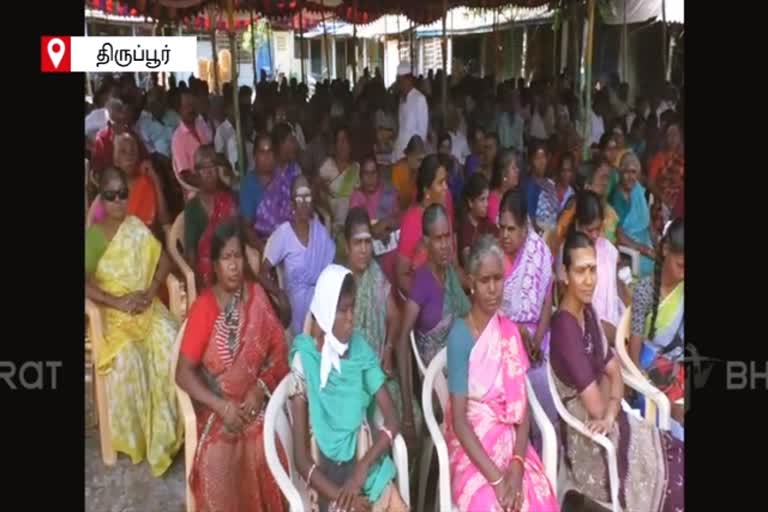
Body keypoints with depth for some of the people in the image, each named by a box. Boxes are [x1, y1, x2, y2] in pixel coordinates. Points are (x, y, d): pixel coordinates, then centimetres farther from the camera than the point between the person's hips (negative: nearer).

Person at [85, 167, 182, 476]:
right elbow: (86, 284, -8)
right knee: (126, 358, -29)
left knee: (171, 344, -26)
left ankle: (166, 429, -11)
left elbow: (164, 262, 7)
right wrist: (117, 302, -18)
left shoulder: (138, 228, 8)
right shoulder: (91, 236, 1)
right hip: (112, 313, -2)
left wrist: (149, 293, -9)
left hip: (147, 307, 2)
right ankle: (133, 436, -9)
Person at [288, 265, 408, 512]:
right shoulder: (305, 361, -11)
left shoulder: (360, 349, 2)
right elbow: (301, 458, -10)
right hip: (328, 480, -3)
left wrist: (362, 468, -13)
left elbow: (392, 420, 0)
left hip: (368, 468, 4)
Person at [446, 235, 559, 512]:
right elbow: (459, 420, -14)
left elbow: (522, 407, 2)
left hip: (510, 440, 4)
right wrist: (496, 478, -20)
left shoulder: (510, 331, 4)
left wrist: (517, 463, -13)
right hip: (472, 447, -4)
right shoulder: (460, 335, -12)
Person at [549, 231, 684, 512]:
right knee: (675, 476, -3)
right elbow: (596, 406, -23)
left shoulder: (588, 311, 3)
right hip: (589, 441, -7)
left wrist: (610, 414, -13)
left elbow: (615, 373, 4)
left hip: (609, 425, 7)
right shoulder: (564, 326, -25)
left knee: (676, 455, 3)